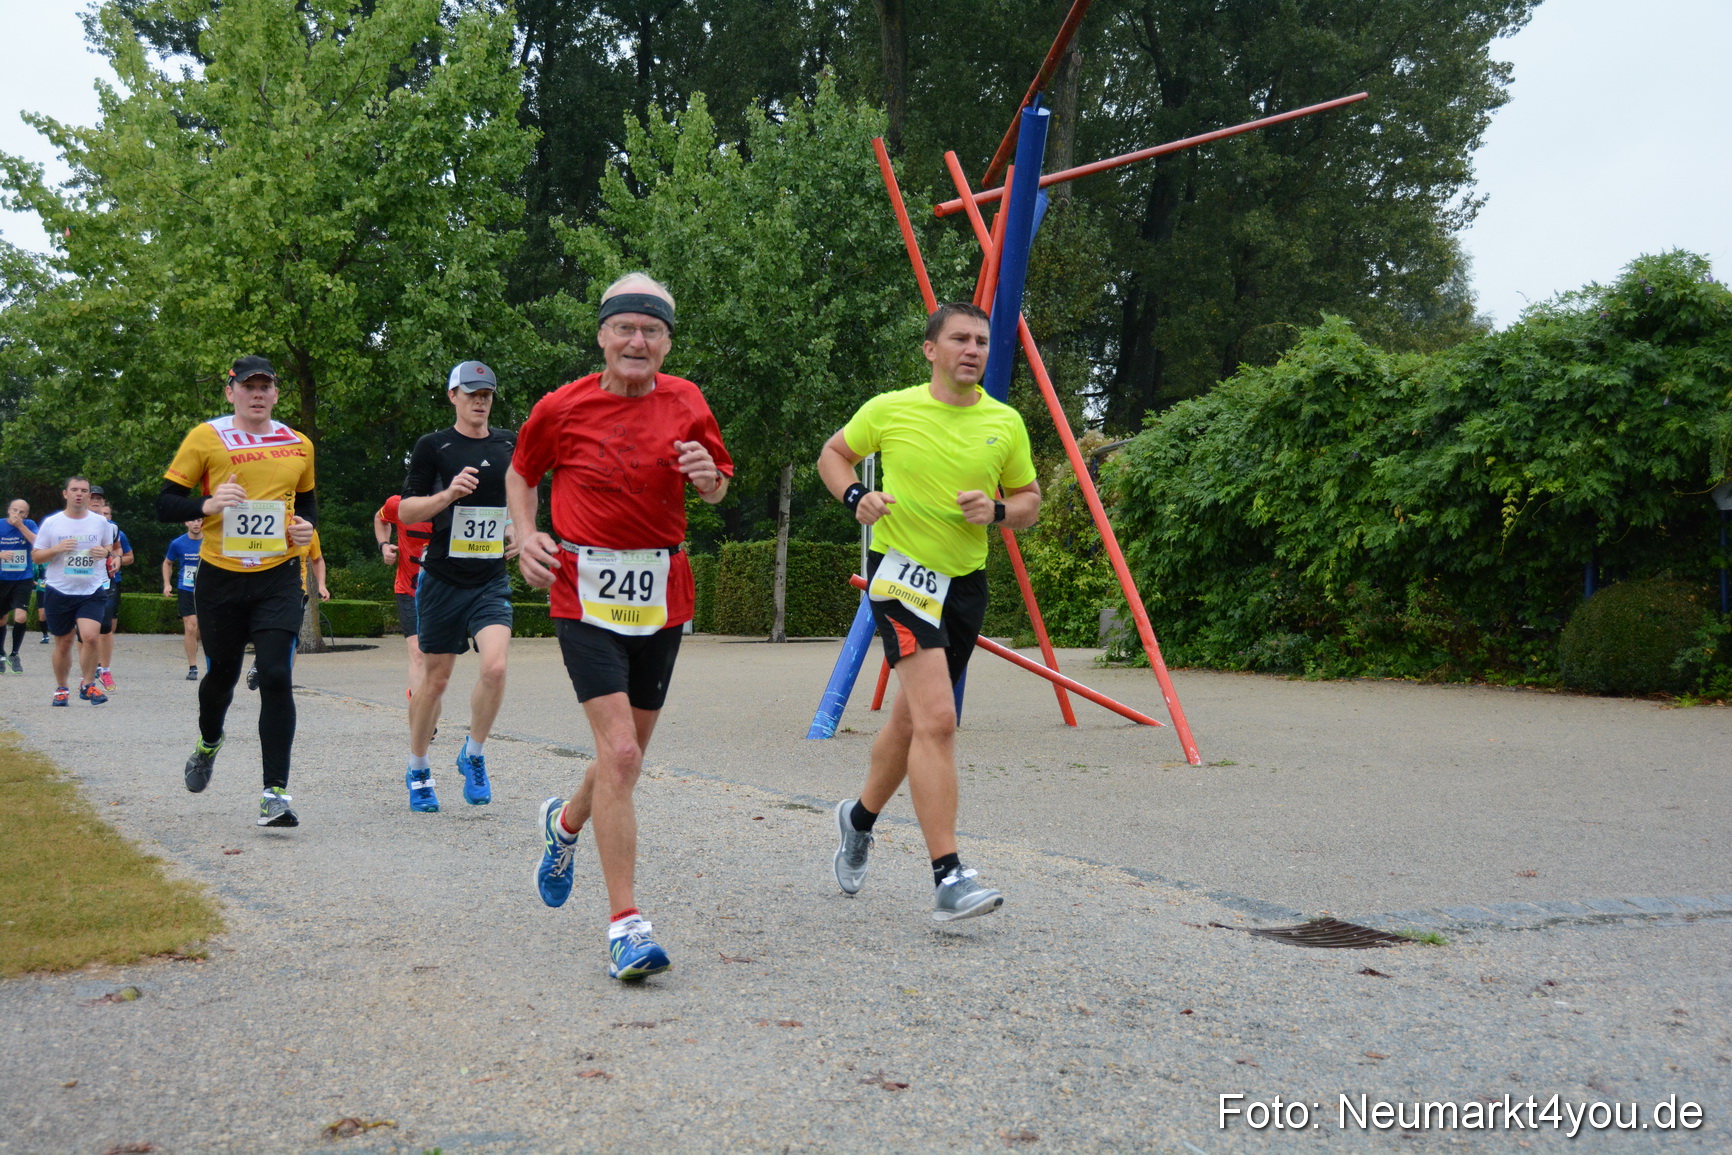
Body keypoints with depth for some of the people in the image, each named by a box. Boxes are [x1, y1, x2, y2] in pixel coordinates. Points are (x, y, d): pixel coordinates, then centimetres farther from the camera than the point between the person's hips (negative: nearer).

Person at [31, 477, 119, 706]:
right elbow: (35, 556, 5)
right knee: (63, 643, 8)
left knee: (90, 636, -19)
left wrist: (106, 552, -8)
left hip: (93, 592, -1)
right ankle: (61, 689, 25)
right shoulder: (51, 523, 2)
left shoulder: (101, 522, 4)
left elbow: (111, 549, 16)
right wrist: (57, 549, -14)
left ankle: (88, 685, -1)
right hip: (59, 592, 1)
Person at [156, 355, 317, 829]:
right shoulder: (205, 438, -1)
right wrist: (208, 505, -21)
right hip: (220, 576, 0)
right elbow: (166, 504, -2)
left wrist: (306, 525, 1)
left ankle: (275, 794, -10)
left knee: (275, 676, -12)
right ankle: (208, 742, 48)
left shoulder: (298, 446, 8)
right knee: (222, 672, 13)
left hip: (278, 576, 1)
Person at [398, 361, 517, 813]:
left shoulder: (510, 446, 9)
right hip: (442, 578, -2)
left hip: (492, 580, 2)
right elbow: (405, 511, -3)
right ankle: (417, 770, 26)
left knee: (495, 666, -18)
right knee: (435, 679, 6)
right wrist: (449, 494, -18)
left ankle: (473, 755, 5)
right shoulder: (432, 447, -2)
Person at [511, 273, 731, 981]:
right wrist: (527, 536, -4)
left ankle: (566, 822, 49)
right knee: (619, 752, -16)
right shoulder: (563, 407, -3)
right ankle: (625, 924, -12)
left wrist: (709, 478, -9)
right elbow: (521, 473, 14)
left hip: (661, 595, 4)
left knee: (630, 750, 15)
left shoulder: (686, 403, 4)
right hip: (585, 595, -4)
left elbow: (716, 490, 14)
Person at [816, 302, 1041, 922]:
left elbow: (1030, 499, 14)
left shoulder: (1006, 423, 4)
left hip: (966, 581, 5)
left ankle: (860, 815, 45)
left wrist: (997, 511, -8)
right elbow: (832, 454, 12)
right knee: (937, 719, -19)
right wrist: (856, 496, -8)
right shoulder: (890, 410, -4)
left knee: (912, 719, 18)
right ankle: (948, 877, -19)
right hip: (902, 570, -5)